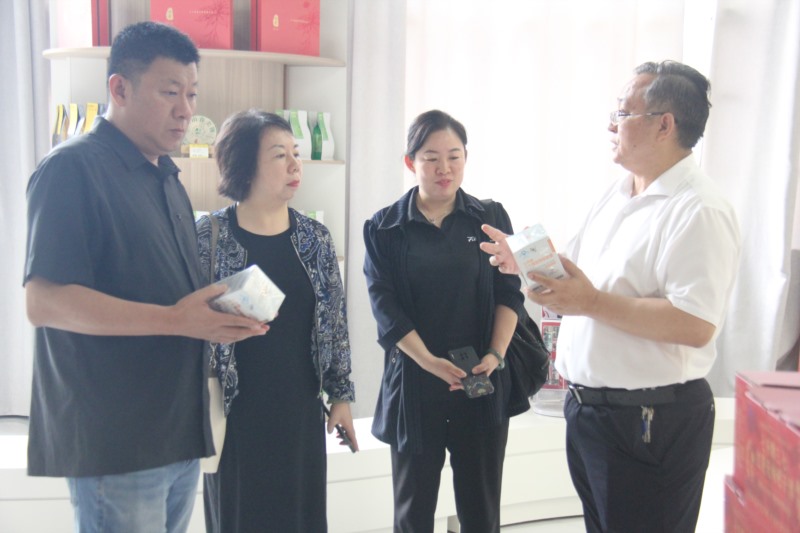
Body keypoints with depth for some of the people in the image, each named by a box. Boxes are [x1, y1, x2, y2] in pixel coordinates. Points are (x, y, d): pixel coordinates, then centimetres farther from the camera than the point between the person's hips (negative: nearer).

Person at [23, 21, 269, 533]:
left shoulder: (167, 178, 15)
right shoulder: (73, 169, -11)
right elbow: (43, 301, -20)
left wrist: (221, 317, 4)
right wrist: (177, 320, -25)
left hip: (180, 433, 8)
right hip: (114, 444, -8)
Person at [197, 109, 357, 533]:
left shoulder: (315, 238, 2)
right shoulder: (207, 236, -9)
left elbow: (335, 322, 7)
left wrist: (341, 394, 7)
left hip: (301, 411, 4)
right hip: (236, 415, -3)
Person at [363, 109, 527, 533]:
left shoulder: (492, 220, 5)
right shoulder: (384, 228, 1)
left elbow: (509, 292, 1)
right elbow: (384, 305, -7)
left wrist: (495, 354, -14)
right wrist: (430, 362, -19)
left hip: (483, 384, 1)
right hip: (414, 383, 0)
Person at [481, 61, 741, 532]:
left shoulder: (699, 210, -19)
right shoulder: (617, 196, 11)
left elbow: (696, 325, -29)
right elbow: (576, 272, 22)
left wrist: (593, 302, -28)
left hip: (651, 421, -9)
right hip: (587, 406, 9)